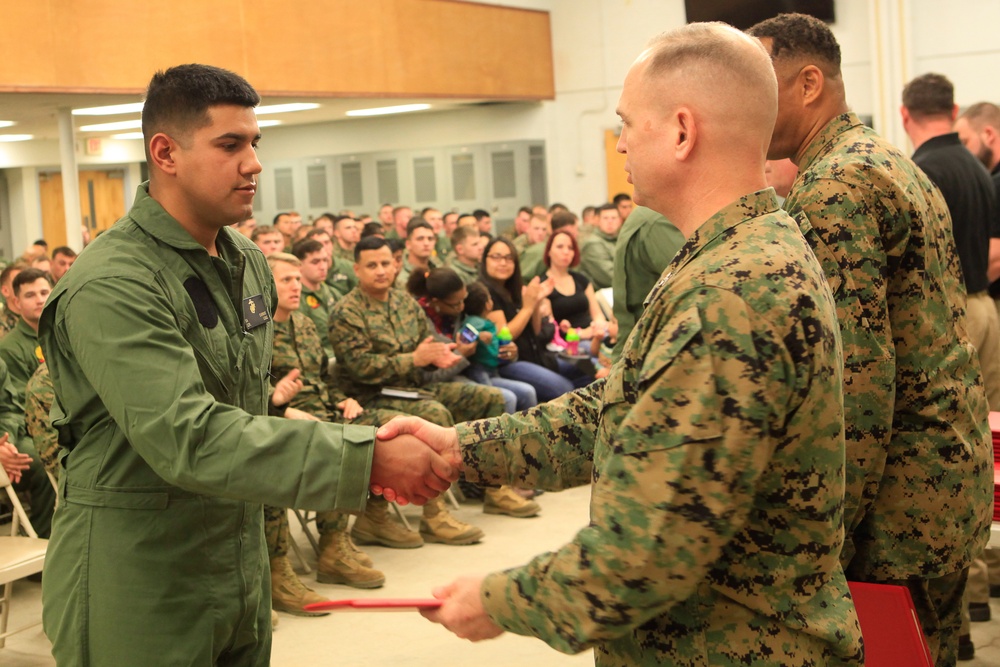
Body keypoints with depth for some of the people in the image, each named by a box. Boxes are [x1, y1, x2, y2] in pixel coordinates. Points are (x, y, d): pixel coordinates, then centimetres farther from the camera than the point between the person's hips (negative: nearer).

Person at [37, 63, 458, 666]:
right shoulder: (110, 284, -20)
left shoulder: (250, 264, 7)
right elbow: (189, 440, -29)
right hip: (139, 588, -7)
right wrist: (369, 458, -32)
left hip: (241, 573, 7)